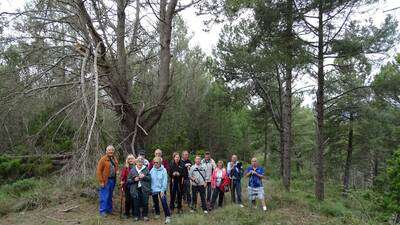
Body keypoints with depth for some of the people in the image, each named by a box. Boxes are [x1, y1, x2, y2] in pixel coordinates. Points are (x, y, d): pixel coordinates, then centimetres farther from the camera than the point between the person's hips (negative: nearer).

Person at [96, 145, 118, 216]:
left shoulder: (114, 159, 12)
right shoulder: (103, 159, -10)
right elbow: (99, 171, -12)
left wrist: (117, 171, 7)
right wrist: (101, 181, -15)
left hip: (112, 180, 7)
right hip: (106, 181, -7)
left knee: (110, 196, 15)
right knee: (104, 197, -3)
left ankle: (109, 210, 25)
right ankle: (102, 211, 8)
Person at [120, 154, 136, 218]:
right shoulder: (125, 167, -1)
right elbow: (122, 177, -1)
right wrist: (122, 185, -6)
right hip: (127, 186, 0)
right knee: (127, 200, 6)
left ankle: (133, 212, 21)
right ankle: (126, 213, 19)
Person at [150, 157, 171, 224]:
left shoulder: (163, 170, -12)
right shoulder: (152, 170, -4)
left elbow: (165, 181, -11)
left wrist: (163, 190, -14)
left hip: (161, 189, -4)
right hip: (153, 189, 4)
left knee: (164, 202, -10)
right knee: (155, 202, 19)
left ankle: (168, 216, -1)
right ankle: (157, 213, 40)